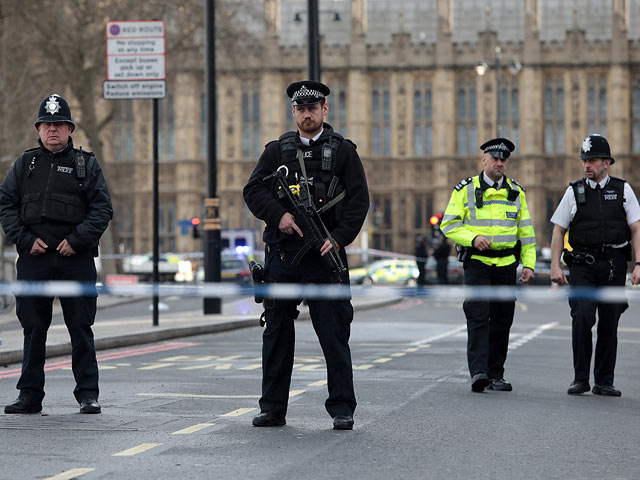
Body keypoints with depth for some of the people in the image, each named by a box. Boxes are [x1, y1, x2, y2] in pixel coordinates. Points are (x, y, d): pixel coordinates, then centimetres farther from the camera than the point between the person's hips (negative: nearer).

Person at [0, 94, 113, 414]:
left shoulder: (86, 165, 8)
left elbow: (102, 208, 1)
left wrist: (77, 240, -10)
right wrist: (26, 239, -6)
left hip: (76, 259, -2)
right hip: (33, 257, 2)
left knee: (81, 328, 1)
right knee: (33, 329, 5)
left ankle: (88, 394, 7)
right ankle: (30, 395, 12)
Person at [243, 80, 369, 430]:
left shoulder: (343, 151, 6)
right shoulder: (277, 150, 12)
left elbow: (359, 200, 0)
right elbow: (253, 190, 4)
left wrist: (339, 238, -12)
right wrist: (279, 215, -13)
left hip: (324, 256, -3)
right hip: (282, 255, 3)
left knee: (334, 334, -3)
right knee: (276, 334, 7)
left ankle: (342, 409, 4)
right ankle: (273, 409, 15)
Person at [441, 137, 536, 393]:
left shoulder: (516, 192, 10)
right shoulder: (465, 189, 1)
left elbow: (526, 232, 13)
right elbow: (449, 225, -1)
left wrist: (529, 264, 4)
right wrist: (473, 237, -18)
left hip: (506, 265, 4)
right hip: (476, 263, -3)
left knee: (502, 321, 6)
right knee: (478, 317, -14)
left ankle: (496, 375, 14)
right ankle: (478, 372, -19)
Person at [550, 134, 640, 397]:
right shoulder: (574, 191, 6)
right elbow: (559, 230, 8)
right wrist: (555, 266, -1)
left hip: (614, 266, 1)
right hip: (582, 264, -1)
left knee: (609, 323, 4)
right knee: (582, 317, -14)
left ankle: (604, 382, 12)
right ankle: (580, 379, -5)